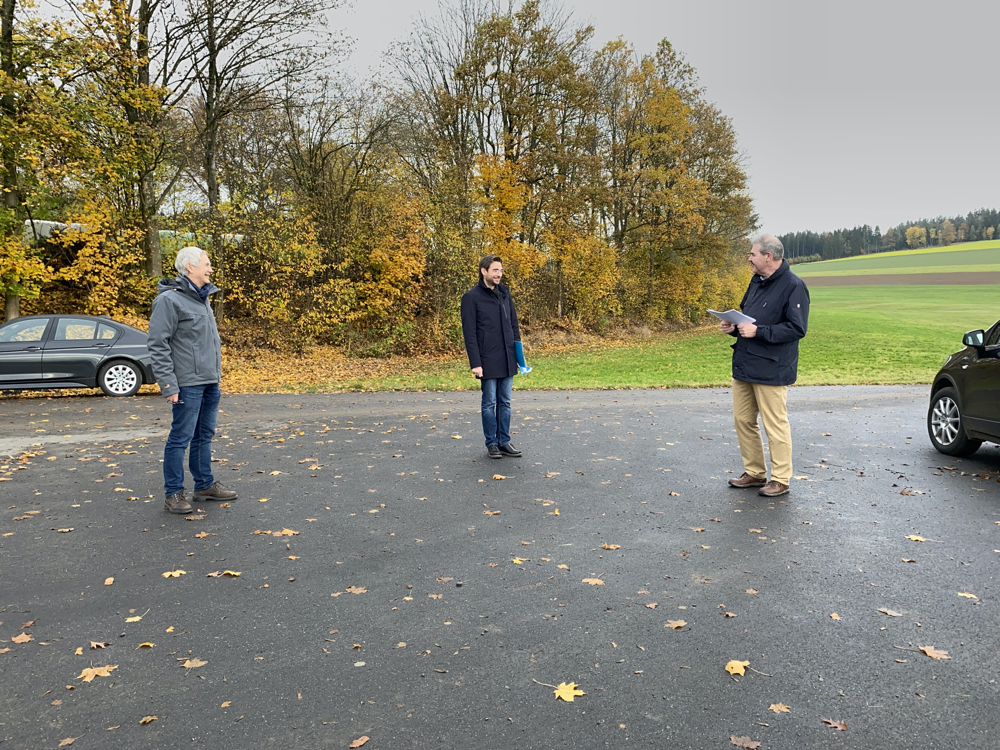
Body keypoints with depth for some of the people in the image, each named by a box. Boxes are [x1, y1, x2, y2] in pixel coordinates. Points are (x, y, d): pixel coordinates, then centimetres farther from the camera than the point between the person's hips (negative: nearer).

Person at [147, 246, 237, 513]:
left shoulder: (201, 298, 16)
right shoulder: (169, 300, -12)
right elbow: (157, 345, -15)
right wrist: (168, 384, -19)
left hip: (210, 382, 9)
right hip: (188, 383, -9)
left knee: (205, 435, 15)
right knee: (181, 437, -2)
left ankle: (205, 485, 26)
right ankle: (173, 494, 7)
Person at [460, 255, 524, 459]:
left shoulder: (505, 293, 11)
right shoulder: (471, 297, -7)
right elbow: (469, 333, -9)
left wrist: (519, 353, 10)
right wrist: (475, 363, -14)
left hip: (507, 360, 5)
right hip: (488, 361, -5)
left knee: (505, 402, 10)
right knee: (490, 403, 4)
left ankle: (504, 442, 19)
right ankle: (491, 443, 15)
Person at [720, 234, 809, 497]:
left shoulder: (793, 286, -13)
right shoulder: (757, 281, 14)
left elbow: (796, 328, -19)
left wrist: (757, 331, -22)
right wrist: (734, 326, 3)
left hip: (771, 370, -9)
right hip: (744, 365, 9)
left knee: (775, 425, 2)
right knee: (743, 421, 14)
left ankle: (780, 479, 15)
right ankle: (754, 472, 28)